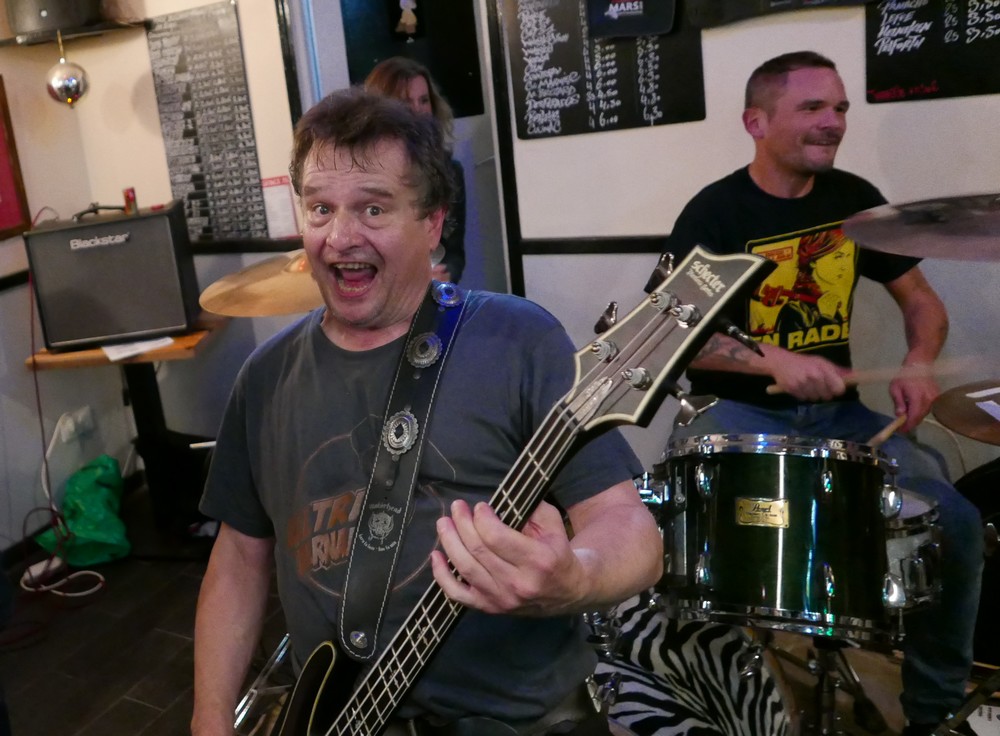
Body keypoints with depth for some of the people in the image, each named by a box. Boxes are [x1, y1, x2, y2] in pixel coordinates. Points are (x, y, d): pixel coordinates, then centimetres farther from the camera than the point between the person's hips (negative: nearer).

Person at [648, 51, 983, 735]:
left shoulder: (855, 198, 6)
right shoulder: (713, 214, -9)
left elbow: (921, 299, 13)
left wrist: (917, 366, -9)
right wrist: (775, 361, -31)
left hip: (838, 408, 5)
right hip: (738, 411, -4)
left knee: (956, 521, -12)